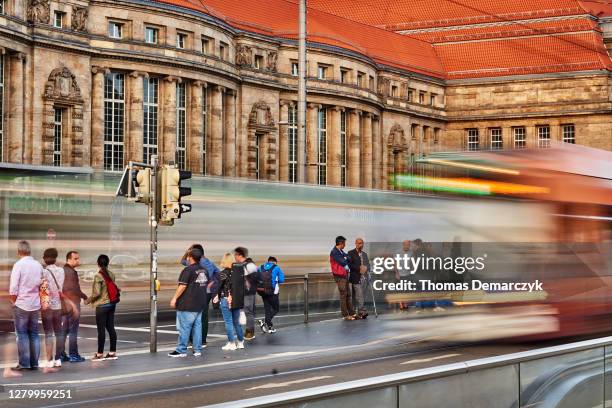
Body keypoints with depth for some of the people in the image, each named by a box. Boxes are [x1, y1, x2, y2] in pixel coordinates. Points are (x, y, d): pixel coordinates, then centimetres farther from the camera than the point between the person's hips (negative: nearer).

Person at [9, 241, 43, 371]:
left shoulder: (18, 265, -11)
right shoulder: (38, 265, 3)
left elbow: (13, 288, -13)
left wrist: (13, 300, 2)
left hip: (21, 304, -4)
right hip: (36, 305, 4)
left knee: (22, 334, 2)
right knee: (34, 333, 10)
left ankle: (24, 363, 0)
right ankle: (34, 363, 10)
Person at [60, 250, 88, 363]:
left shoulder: (62, 270, 14)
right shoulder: (71, 272, -14)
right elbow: (74, 289, -20)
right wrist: (85, 297, -10)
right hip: (72, 304, -9)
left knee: (63, 330, 11)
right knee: (73, 331, -4)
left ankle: (61, 354, 14)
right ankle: (73, 355, -2)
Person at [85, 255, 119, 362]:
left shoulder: (98, 276, -15)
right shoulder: (111, 275, 4)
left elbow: (97, 293, -19)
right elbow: (115, 288, 8)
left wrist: (89, 300, -3)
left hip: (102, 305, -7)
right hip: (112, 304, 7)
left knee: (101, 329, -2)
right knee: (111, 328, 10)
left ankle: (100, 354, 2)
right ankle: (113, 352, 14)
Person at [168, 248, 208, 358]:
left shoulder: (188, 270, -14)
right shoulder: (204, 270, 9)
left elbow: (183, 286, -17)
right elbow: (206, 285, 18)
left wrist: (175, 298, -11)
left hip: (187, 304, -8)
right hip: (200, 304, 8)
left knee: (184, 328, -2)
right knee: (197, 326, 11)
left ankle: (181, 350, 1)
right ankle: (197, 350, 11)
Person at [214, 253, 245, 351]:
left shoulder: (223, 273, -10)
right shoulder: (238, 271, 3)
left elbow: (220, 287, -12)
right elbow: (242, 286, 6)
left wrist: (217, 297, 3)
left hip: (226, 300, -5)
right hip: (238, 300, 5)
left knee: (228, 322, 1)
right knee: (236, 322, 17)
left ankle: (231, 343, 3)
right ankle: (240, 342, 23)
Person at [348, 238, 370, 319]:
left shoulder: (364, 254, 19)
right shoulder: (351, 253, -1)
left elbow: (368, 264, 18)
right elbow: (350, 265, -10)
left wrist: (365, 268, -4)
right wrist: (359, 268, -17)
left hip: (365, 278, 6)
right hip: (356, 278, -6)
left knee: (362, 296, 5)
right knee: (359, 296, -10)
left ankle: (360, 312, 10)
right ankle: (362, 312, -9)